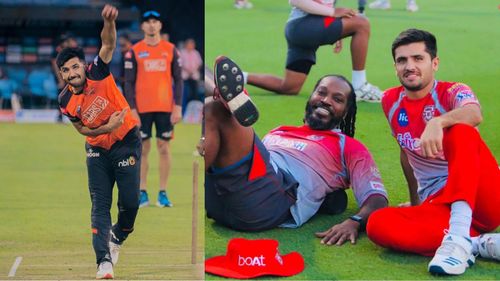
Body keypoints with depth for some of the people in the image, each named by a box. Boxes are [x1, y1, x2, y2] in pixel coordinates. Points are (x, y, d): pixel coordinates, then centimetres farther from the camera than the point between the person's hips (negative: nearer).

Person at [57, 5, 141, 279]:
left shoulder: (98, 73, -17)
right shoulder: (66, 101, -11)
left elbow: (108, 44, -32)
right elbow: (83, 130, -1)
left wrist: (109, 22, -53)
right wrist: (108, 127, -19)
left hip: (127, 143, -2)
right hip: (97, 150, 2)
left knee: (130, 201, -2)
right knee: (100, 204, -6)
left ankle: (117, 237, 29)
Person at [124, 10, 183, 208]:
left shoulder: (170, 50, 6)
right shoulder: (134, 52, 3)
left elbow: (178, 79, 6)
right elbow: (129, 83, 1)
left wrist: (178, 107, -3)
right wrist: (132, 110, -7)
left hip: (165, 108, 1)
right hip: (142, 109, -1)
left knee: (164, 148, 1)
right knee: (143, 149, 2)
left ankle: (163, 194, 7)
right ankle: (143, 194, 8)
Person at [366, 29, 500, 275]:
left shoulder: (453, 92, -4)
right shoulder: (391, 101, 12)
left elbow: (474, 114, -30)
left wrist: (438, 122, -49)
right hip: (436, 204, 4)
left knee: (460, 131, -33)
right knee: (378, 224, -26)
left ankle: (459, 237, -45)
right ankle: (478, 243, -32)